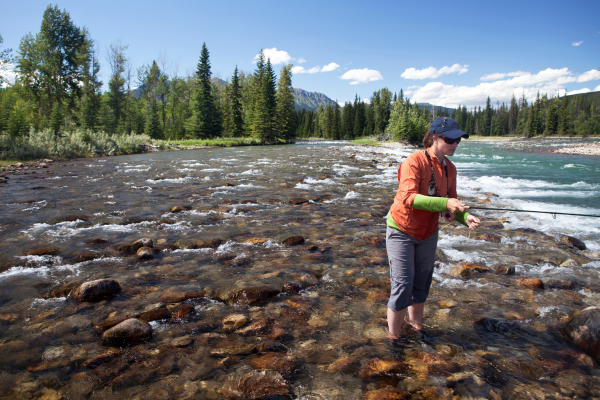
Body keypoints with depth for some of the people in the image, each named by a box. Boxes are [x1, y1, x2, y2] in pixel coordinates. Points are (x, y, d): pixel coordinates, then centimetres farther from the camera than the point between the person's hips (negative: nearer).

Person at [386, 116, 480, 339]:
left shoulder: (450, 169, 2)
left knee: (422, 282, 17)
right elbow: (408, 197, -33)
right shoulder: (414, 161, -20)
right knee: (403, 283, -6)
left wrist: (465, 217, -14)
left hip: (428, 233, 7)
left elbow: (451, 204, 7)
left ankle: (416, 324, 38)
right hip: (401, 231, -7)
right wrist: (444, 203, -42)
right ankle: (393, 335, 11)